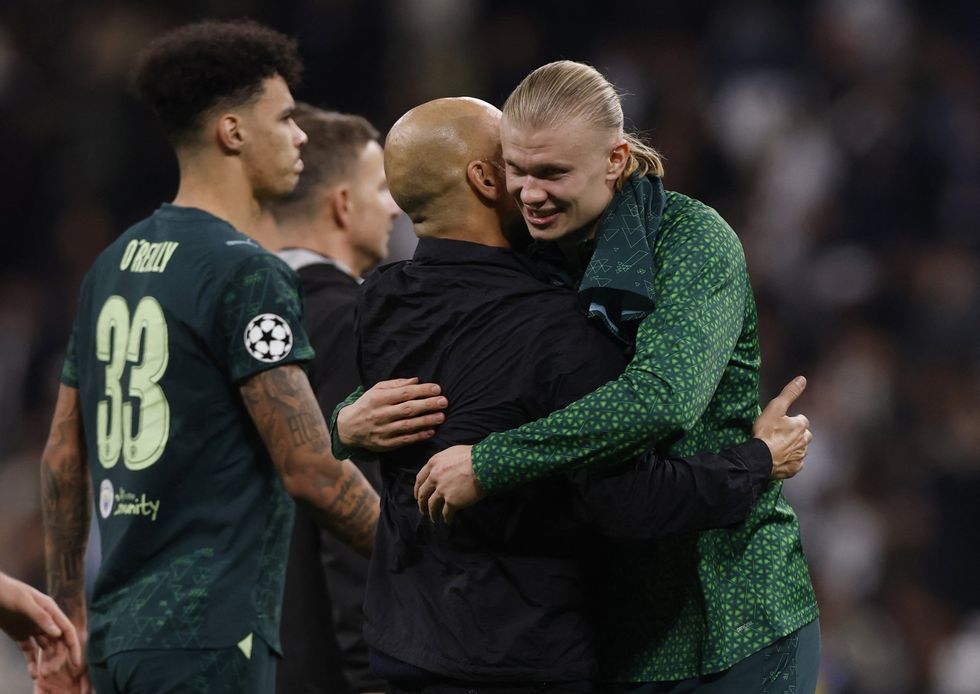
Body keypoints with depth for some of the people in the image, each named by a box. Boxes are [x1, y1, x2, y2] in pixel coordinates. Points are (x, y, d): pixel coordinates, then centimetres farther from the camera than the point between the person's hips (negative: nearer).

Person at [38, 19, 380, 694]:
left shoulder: (114, 265, 14)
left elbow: (63, 457, 18)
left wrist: (69, 614, 24)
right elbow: (311, 469, -15)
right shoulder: (248, 273, -12)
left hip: (119, 633, 9)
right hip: (207, 637, -9)